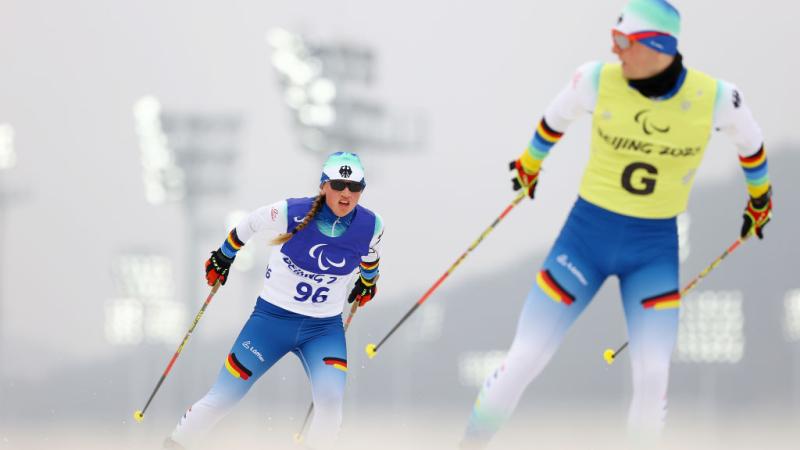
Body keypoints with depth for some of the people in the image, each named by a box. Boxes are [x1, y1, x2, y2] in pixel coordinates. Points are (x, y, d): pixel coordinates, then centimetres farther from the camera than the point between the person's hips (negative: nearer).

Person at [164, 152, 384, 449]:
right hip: (273, 317, -1)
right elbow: (251, 222, 3)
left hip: (325, 328, 1)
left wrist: (368, 282, 31)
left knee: (331, 401, -24)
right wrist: (224, 256, 16)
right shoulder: (292, 213, -18)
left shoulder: (371, 226, -11)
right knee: (220, 400, -2)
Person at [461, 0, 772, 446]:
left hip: (655, 252, 0)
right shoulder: (597, 80, -13)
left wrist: (760, 198, 26)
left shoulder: (716, 98, -13)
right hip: (585, 236, 0)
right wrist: (530, 164, 27)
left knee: (653, 376, -13)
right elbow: (555, 120, 10)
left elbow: (751, 141, 9)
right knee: (521, 363, -4)